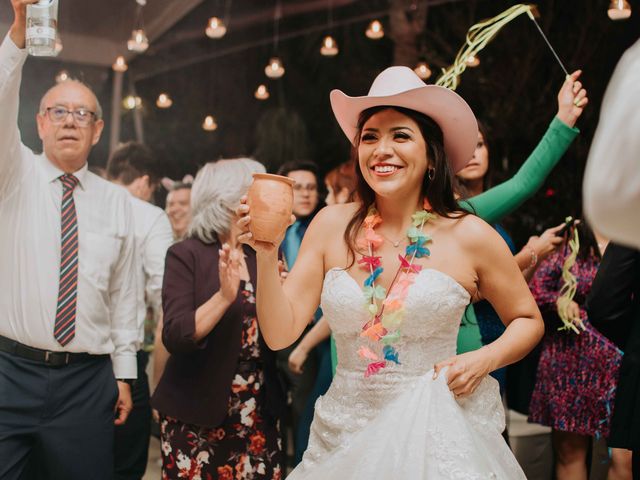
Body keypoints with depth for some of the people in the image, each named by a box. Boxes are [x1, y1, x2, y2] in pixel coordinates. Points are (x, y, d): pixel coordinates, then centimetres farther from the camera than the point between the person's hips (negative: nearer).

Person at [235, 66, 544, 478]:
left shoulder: (470, 237, -9)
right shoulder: (333, 225, -4)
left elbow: (528, 320, 6)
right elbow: (280, 333, -6)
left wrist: (483, 360, -12)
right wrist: (267, 256, -21)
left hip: (439, 432, -2)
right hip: (346, 433, 2)